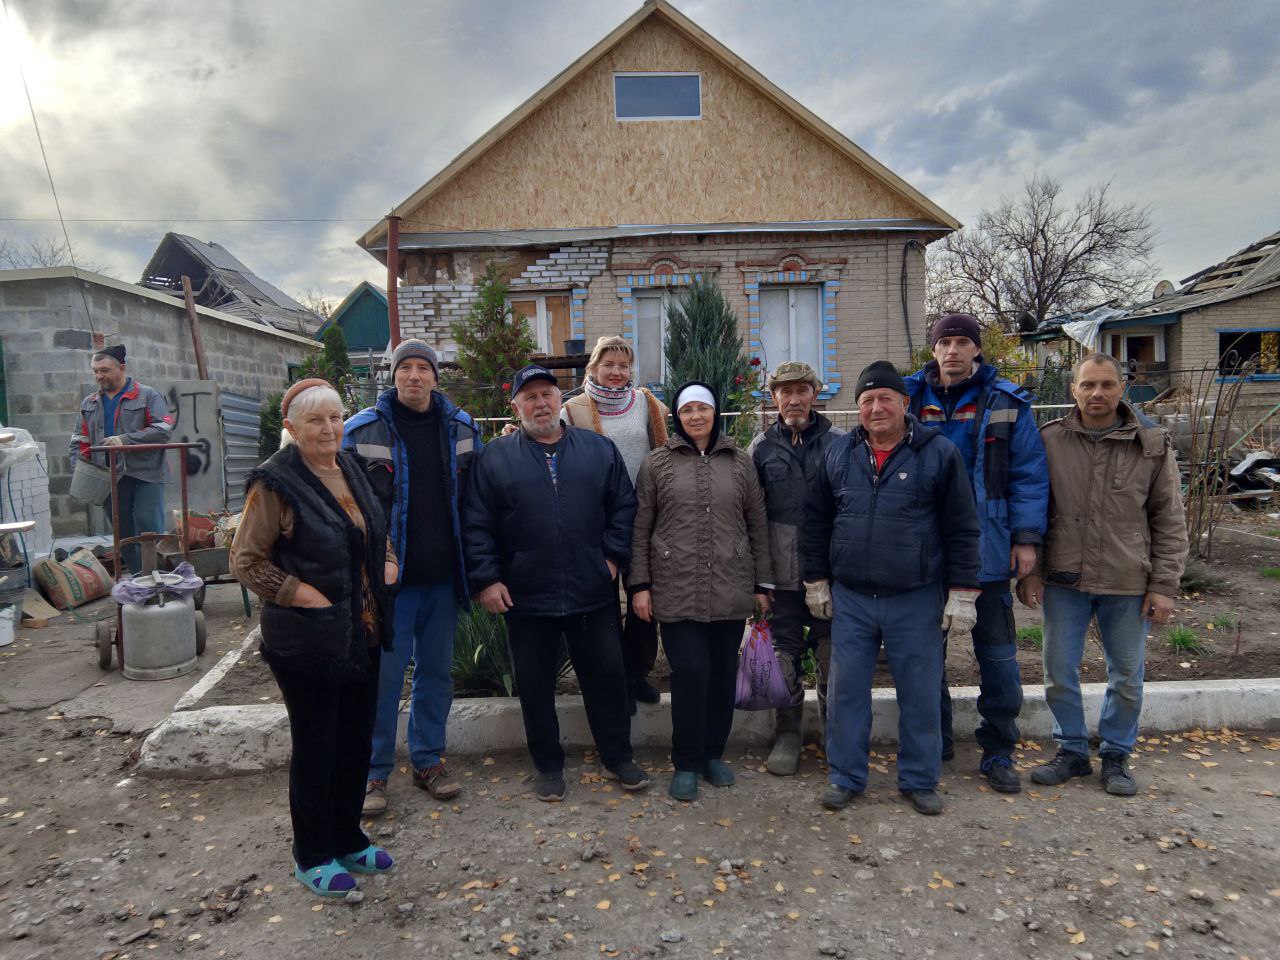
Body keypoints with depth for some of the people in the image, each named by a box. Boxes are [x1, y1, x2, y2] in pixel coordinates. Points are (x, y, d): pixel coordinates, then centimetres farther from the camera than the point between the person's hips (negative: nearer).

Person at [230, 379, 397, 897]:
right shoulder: (276, 483, -14)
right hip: (308, 640, -7)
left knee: (356, 740, 17)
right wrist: (300, 593, -17)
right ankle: (312, 857, 27)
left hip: (362, 634, 7)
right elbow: (245, 560, -12)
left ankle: (348, 840, 36)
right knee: (315, 747, 7)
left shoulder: (351, 469, 7)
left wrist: (388, 562, 4)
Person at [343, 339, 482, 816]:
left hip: (443, 577, 4)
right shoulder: (362, 430, -5)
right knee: (383, 675, 2)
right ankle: (374, 772, 19)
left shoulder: (462, 427, 4)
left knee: (437, 671, 14)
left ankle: (428, 760, 30)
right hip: (389, 576, -3)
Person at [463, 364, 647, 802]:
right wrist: (486, 579, -8)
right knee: (535, 684, 11)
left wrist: (613, 556, -1)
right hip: (526, 598, -1)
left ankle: (618, 757, 30)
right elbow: (476, 525, -1)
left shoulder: (599, 449, 5)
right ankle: (547, 765, 30)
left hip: (593, 592, 1)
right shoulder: (494, 457, 0)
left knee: (606, 675, 11)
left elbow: (623, 505, 8)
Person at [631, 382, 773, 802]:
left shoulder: (740, 462, 8)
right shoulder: (657, 463, 3)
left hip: (730, 589, 3)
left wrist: (762, 583, 9)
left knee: (723, 673, 9)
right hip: (677, 590, -2)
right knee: (691, 672, -5)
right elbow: (641, 529, 4)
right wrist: (641, 585, -1)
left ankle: (713, 754, 28)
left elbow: (758, 525, 11)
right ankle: (686, 763, 14)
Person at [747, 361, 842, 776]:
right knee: (785, 655, 10)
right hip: (781, 571, 1)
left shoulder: (839, 443, 1)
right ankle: (787, 736, 26)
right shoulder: (762, 447, 4)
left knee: (833, 654, 8)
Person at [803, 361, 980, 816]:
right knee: (846, 691, 8)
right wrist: (816, 581, 9)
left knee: (921, 694, 9)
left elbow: (962, 528, -2)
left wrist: (962, 593, -5)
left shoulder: (939, 453, -3)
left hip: (916, 600, -2)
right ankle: (845, 777, 23)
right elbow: (817, 522, 11)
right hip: (850, 598, 2)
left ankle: (920, 780, 27)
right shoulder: (839, 453, 5)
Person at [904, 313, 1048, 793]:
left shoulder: (1006, 403, -1)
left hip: (987, 547, -1)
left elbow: (1029, 474, -1)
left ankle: (998, 752, 23)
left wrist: (1026, 537, -7)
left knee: (998, 654, 6)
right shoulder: (911, 399, 3)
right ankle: (934, 742, 30)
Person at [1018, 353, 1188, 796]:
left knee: (1127, 676, 12)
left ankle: (1116, 755, 31)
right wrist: (1029, 571, -1)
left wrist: (1164, 585, -3)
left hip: (1128, 582, 0)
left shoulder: (1152, 444, -2)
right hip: (1064, 580, 1)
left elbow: (1170, 520, 1)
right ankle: (1072, 750, 28)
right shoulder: (1050, 441, -2)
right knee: (1059, 671, 9)